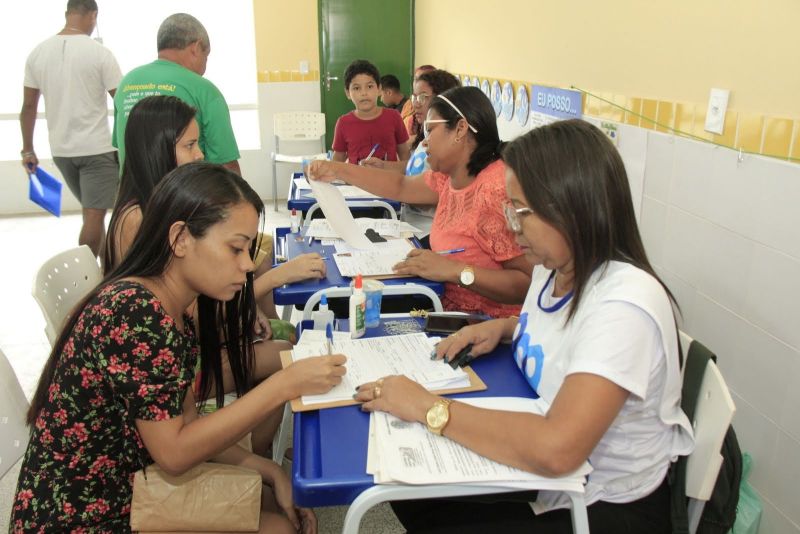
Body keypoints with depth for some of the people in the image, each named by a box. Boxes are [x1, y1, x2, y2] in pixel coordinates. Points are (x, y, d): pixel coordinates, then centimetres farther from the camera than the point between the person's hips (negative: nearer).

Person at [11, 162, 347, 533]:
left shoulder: (175, 316, 1)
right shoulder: (134, 313, -28)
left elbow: (185, 426, 2)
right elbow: (174, 451, -24)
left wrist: (271, 473, -6)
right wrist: (285, 384, -25)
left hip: (125, 486, 8)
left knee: (279, 504, 11)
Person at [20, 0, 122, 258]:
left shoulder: (38, 52, 3)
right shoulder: (99, 53, -11)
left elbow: (28, 106, 5)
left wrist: (27, 150, 14)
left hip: (60, 149, 6)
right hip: (97, 148, -6)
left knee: (91, 211, 20)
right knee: (94, 215, -1)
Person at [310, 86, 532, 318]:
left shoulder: (497, 191, -24)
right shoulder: (449, 176, 4)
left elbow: (529, 283, -27)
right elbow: (401, 186, 20)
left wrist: (454, 270, -31)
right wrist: (337, 170, 17)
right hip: (448, 307, 8)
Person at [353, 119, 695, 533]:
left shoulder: (623, 305, -30)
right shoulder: (554, 267, -3)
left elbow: (556, 449, -39)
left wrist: (428, 407, -29)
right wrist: (504, 327, 0)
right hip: (541, 474, 8)